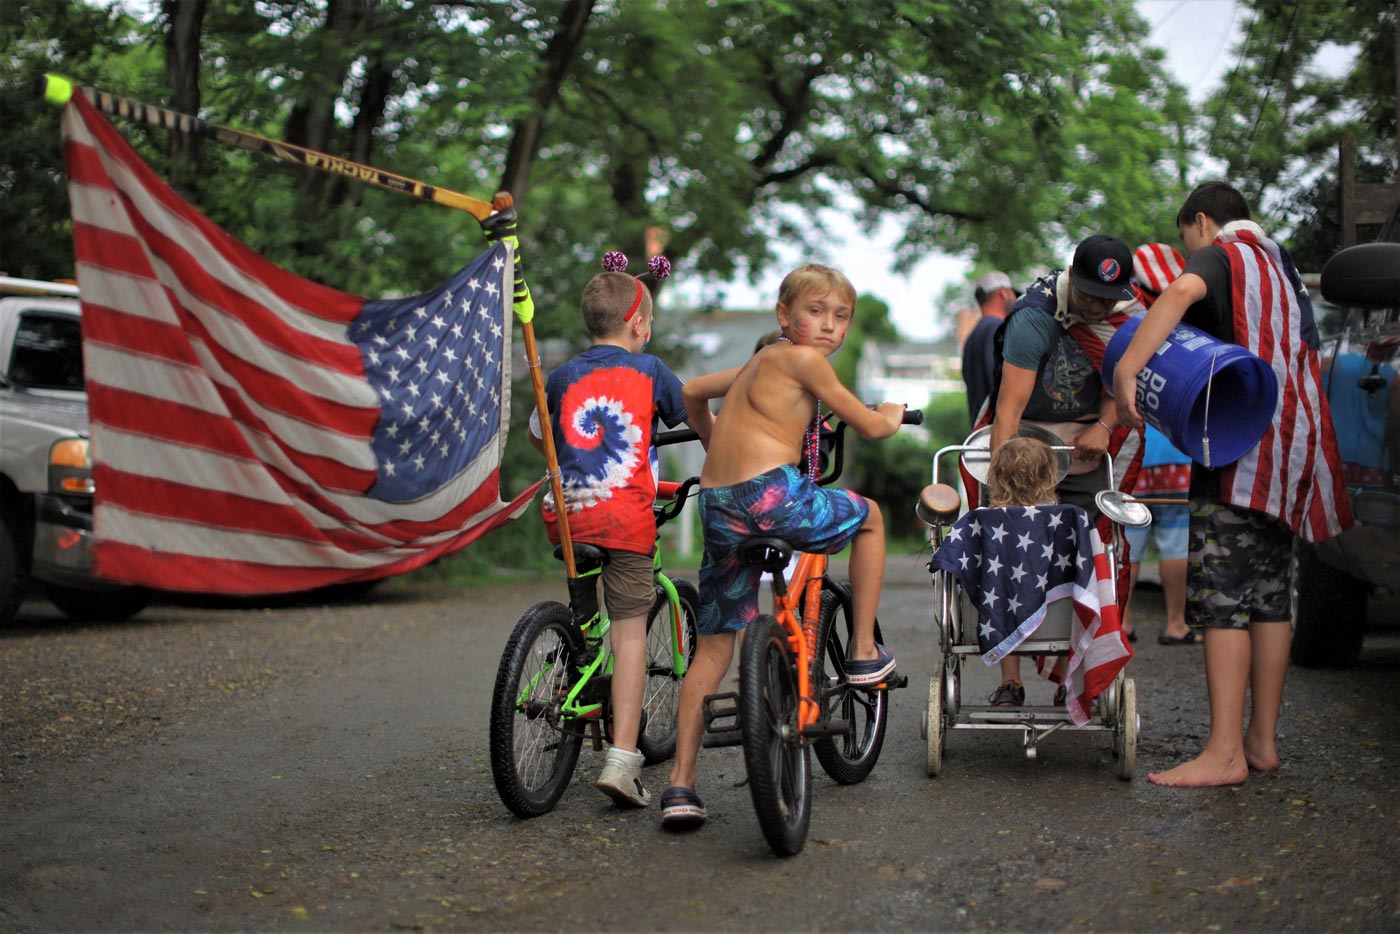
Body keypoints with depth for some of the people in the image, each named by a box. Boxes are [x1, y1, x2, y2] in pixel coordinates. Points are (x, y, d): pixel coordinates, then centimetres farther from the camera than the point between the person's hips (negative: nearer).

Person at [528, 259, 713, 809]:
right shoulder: (648, 371, 8)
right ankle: (622, 760, -10)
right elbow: (700, 421, 20)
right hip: (624, 513, -3)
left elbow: (537, 436, 32)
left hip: (566, 514, 3)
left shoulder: (562, 376, 15)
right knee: (630, 633, -3)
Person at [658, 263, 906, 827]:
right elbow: (870, 427, 2)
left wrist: (715, 441, 57)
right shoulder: (801, 358, -1)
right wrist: (892, 417, 27)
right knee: (870, 518, 22)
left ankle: (680, 784, 4)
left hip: (717, 506, 8)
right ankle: (864, 653, 26)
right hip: (773, 493, -7)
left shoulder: (759, 362, 23)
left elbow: (691, 392, 39)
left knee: (713, 647, 11)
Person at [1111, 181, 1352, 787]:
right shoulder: (1280, 269, 24)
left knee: (1222, 598, -11)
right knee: (1268, 597, 10)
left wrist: (1126, 371, -30)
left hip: (1240, 450, -8)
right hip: (1291, 447, 9)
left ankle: (1225, 752, -15)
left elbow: (1182, 291, -25)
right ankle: (1262, 741, 14)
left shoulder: (1220, 255, -1)